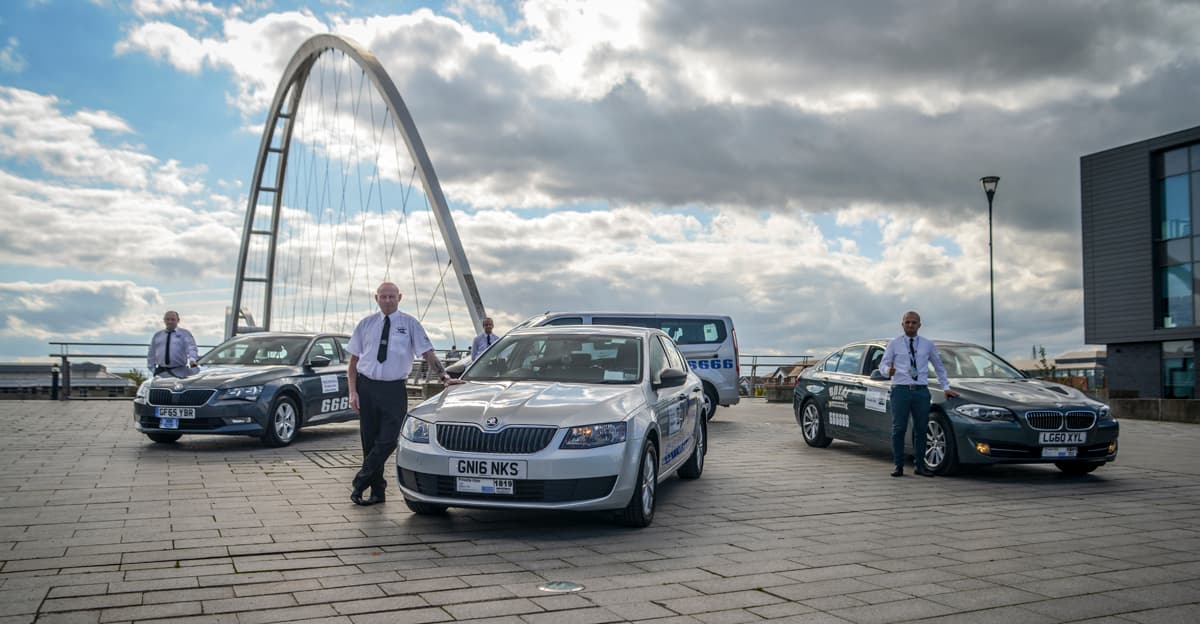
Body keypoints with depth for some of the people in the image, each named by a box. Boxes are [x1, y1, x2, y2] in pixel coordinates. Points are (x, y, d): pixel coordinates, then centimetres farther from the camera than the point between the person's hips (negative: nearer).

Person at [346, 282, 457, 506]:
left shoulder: (410, 324, 3)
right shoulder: (365, 325, 9)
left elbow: (428, 353, -1)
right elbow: (353, 361, 10)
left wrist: (444, 377, -15)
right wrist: (353, 391, -1)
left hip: (394, 389, -2)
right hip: (367, 387, 2)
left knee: (388, 440, -11)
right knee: (370, 441, 7)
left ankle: (362, 483, 4)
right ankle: (377, 490, 18)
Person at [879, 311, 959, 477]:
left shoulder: (927, 344, 12)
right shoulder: (894, 344, 6)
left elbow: (939, 366, 20)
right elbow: (882, 364, 2)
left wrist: (946, 387, 17)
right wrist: (888, 370, -21)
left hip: (921, 391, 2)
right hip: (900, 390, -2)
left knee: (921, 429, 3)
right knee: (898, 429, -3)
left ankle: (919, 465, 13)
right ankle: (898, 465, 4)